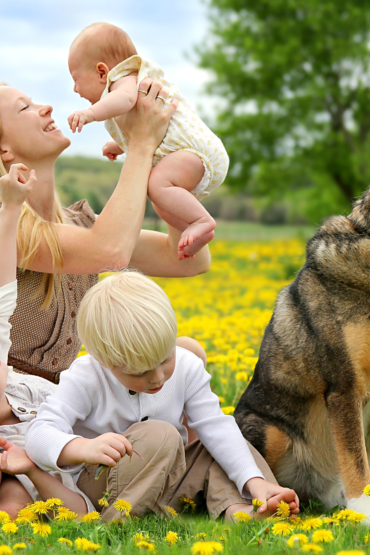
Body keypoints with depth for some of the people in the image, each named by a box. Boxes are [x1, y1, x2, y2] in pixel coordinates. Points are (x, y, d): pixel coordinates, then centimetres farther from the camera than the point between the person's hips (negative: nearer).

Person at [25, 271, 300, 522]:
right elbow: (39, 435, -31)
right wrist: (83, 448, -54)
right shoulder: (86, 379, -21)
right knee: (160, 435, -30)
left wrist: (254, 481, -26)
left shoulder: (187, 368, -8)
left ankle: (236, 507, -31)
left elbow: (215, 426, -12)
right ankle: (114, 521, -31)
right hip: (101, 486, -6)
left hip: (163, 476, 6)